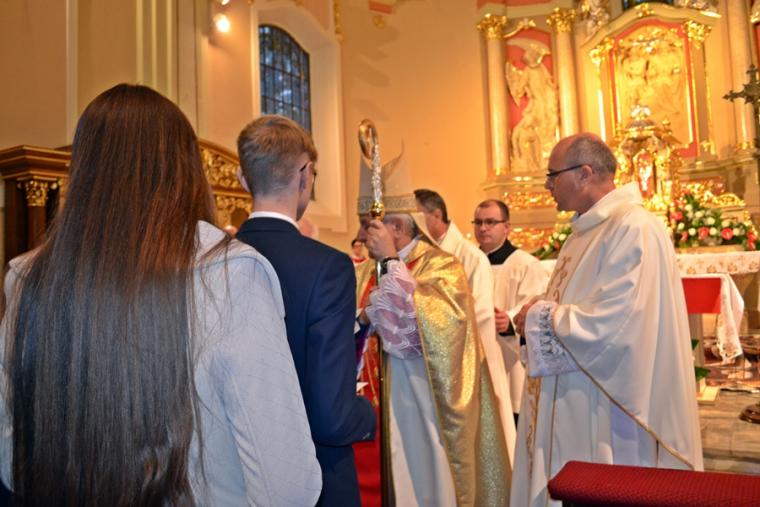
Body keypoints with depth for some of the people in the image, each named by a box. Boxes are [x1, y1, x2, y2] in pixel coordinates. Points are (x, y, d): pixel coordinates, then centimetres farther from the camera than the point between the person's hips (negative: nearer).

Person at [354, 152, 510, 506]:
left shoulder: (442, 265, -10)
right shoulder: (367, 271, 8)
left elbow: (422, 324, -26)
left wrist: (391, 260, -19)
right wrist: (363, 320, -15)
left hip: (424, 404, -5)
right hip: (380, 405, 5)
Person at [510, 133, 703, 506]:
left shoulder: (633, 229, -18)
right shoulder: (588, 229, 11)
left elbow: (612, 325, -27)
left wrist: (541, 318, -14)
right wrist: (539, 318, -1)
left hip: (607, 414, -9)